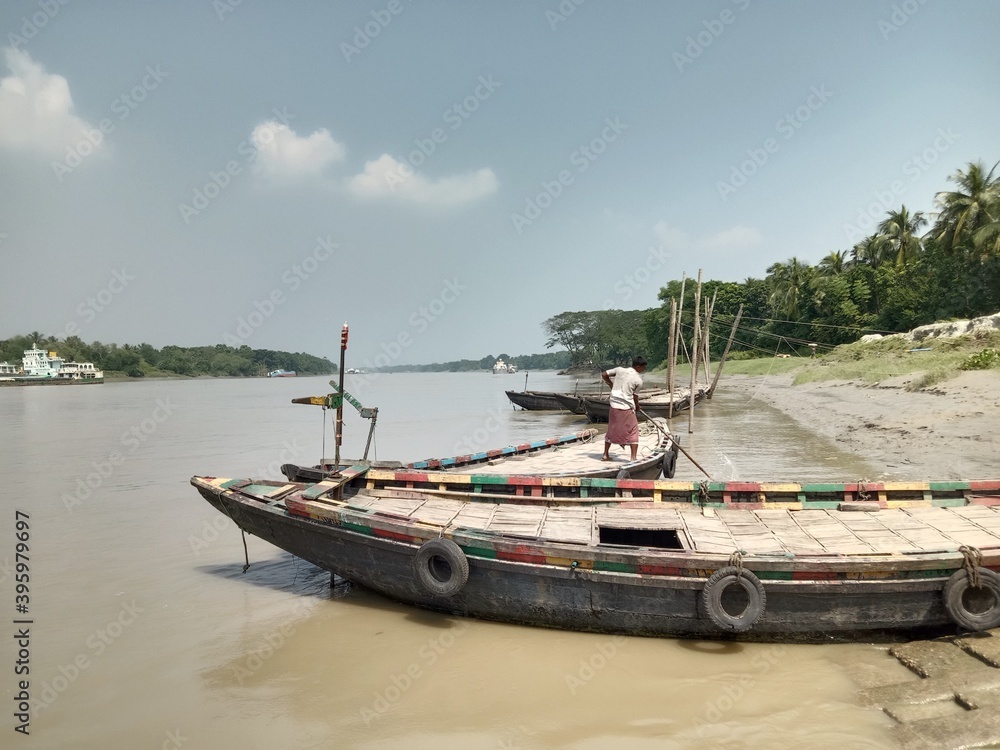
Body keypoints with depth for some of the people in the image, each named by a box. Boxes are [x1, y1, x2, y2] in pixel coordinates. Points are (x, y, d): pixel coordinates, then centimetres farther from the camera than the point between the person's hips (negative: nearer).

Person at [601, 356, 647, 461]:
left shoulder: (619, 370, 2)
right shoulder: (638, 380, -8)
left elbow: (603, 375, 8)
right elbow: (635, 397, -2)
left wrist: (612, 385, 22)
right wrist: (637, 408, 17)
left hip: (614, 406, 5)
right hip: (627, 408, -5)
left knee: (611, 430, 17)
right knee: (633, 433, 5)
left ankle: (605, 455, 23)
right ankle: (633, 458, 0)